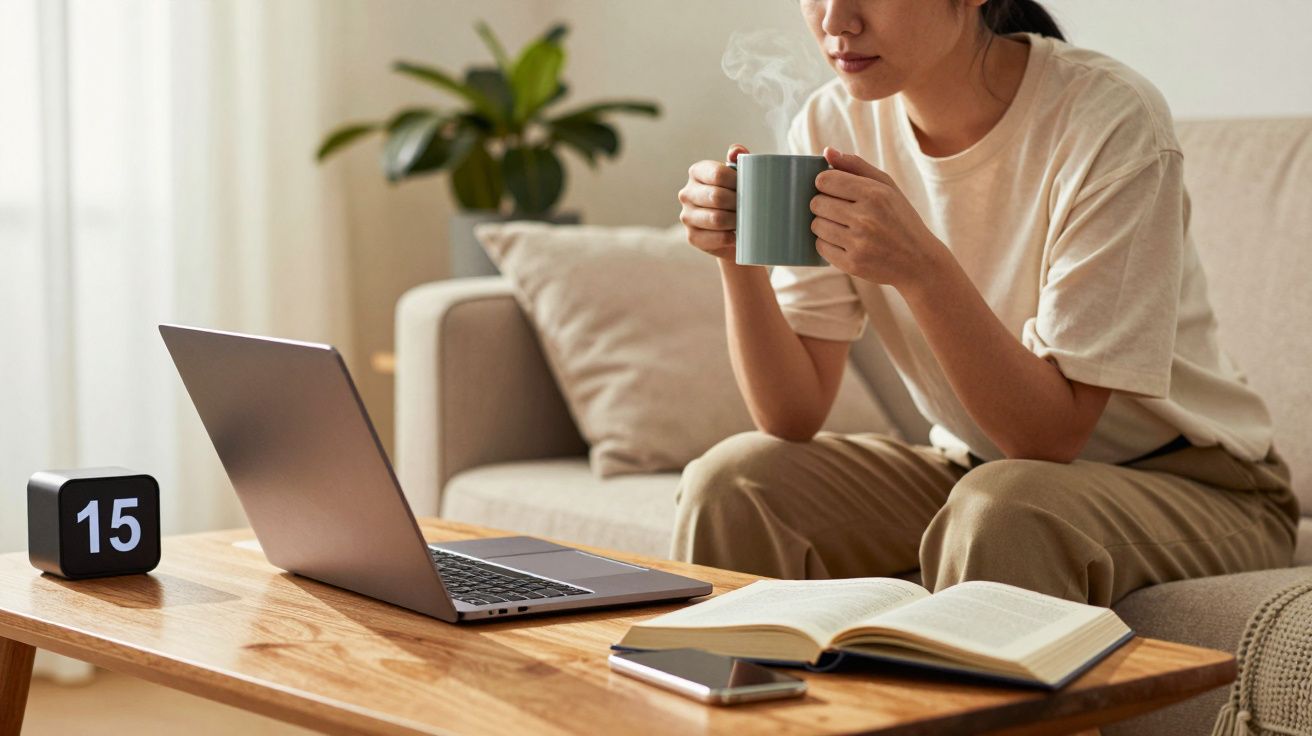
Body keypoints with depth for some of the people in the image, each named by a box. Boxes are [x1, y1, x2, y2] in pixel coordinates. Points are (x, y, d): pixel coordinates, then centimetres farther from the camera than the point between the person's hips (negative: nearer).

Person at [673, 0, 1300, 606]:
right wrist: (738, 256, -24)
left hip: (1189, 487, -4)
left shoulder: (1111, 119, -23)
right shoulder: (833, 126, -7)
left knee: (1000, 504, -34)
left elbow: (1052, 435, -24)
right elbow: (794, 416, -9)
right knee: (732, 481, -15)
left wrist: (921, 267, -36)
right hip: (973, 468, 5)